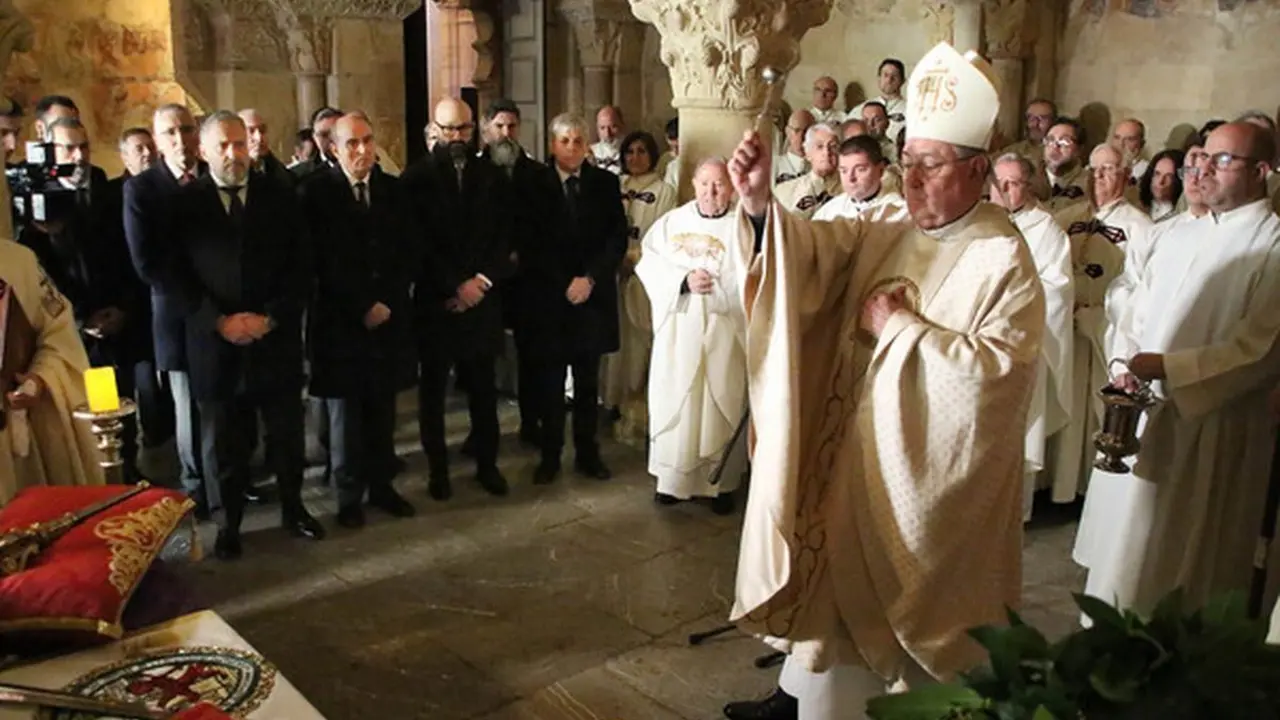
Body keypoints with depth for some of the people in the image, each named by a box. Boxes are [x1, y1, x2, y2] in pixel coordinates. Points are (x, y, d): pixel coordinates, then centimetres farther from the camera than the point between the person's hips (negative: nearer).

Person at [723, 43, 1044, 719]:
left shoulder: (1005, 262, -12)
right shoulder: (884, 237, 5)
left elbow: (997, 368, -22)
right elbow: (812, 247, -8)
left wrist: (900, 325, -18)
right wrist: (760, 204, -27)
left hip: (932, 479, -6)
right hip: (854, 461, 6)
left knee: (914, 622, 10)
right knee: (845, 603, 17)